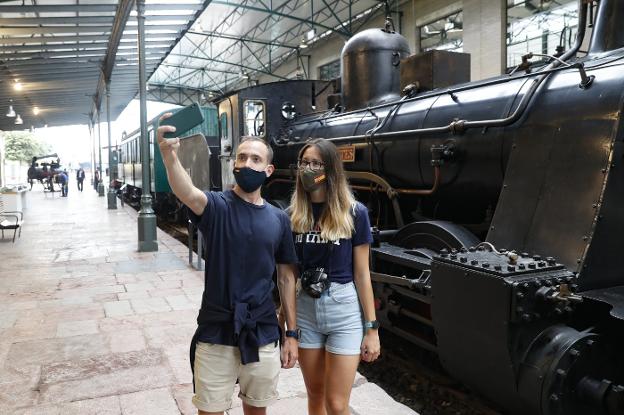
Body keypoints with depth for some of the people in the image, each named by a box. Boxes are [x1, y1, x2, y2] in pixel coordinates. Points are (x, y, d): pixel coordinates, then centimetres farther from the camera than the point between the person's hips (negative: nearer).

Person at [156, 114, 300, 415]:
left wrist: (292, 333, 6)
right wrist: (169, 156, -53)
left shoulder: (279, 219, 2)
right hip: (216, 334, -3)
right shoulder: (216, 206, -8)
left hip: (263, 336, 3)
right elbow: (186, 193, -32)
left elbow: (286, 278, 7)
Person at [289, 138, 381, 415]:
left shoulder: (354, 213, -6)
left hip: (344, 310, -3)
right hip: (304, 310, 3)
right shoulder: (293, 215, 2)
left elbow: (362, 273, -4)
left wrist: (372, 328, -4)